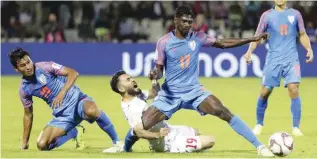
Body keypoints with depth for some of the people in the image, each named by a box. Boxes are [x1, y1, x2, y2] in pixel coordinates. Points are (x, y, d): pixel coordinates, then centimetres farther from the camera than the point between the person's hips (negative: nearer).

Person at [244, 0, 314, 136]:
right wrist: (249, 51, -11)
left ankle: (296, 127, -7)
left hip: (291, 59, 0)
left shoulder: (295, 14, 7)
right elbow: (258, 37, 5)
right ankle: (259, 124, 20)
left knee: (294, 89, -15)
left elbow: (303, 35, 15)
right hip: (273, 60, 0)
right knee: (265, 92, 0)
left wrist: (309, 49, -1)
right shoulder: (267, 15, 4)